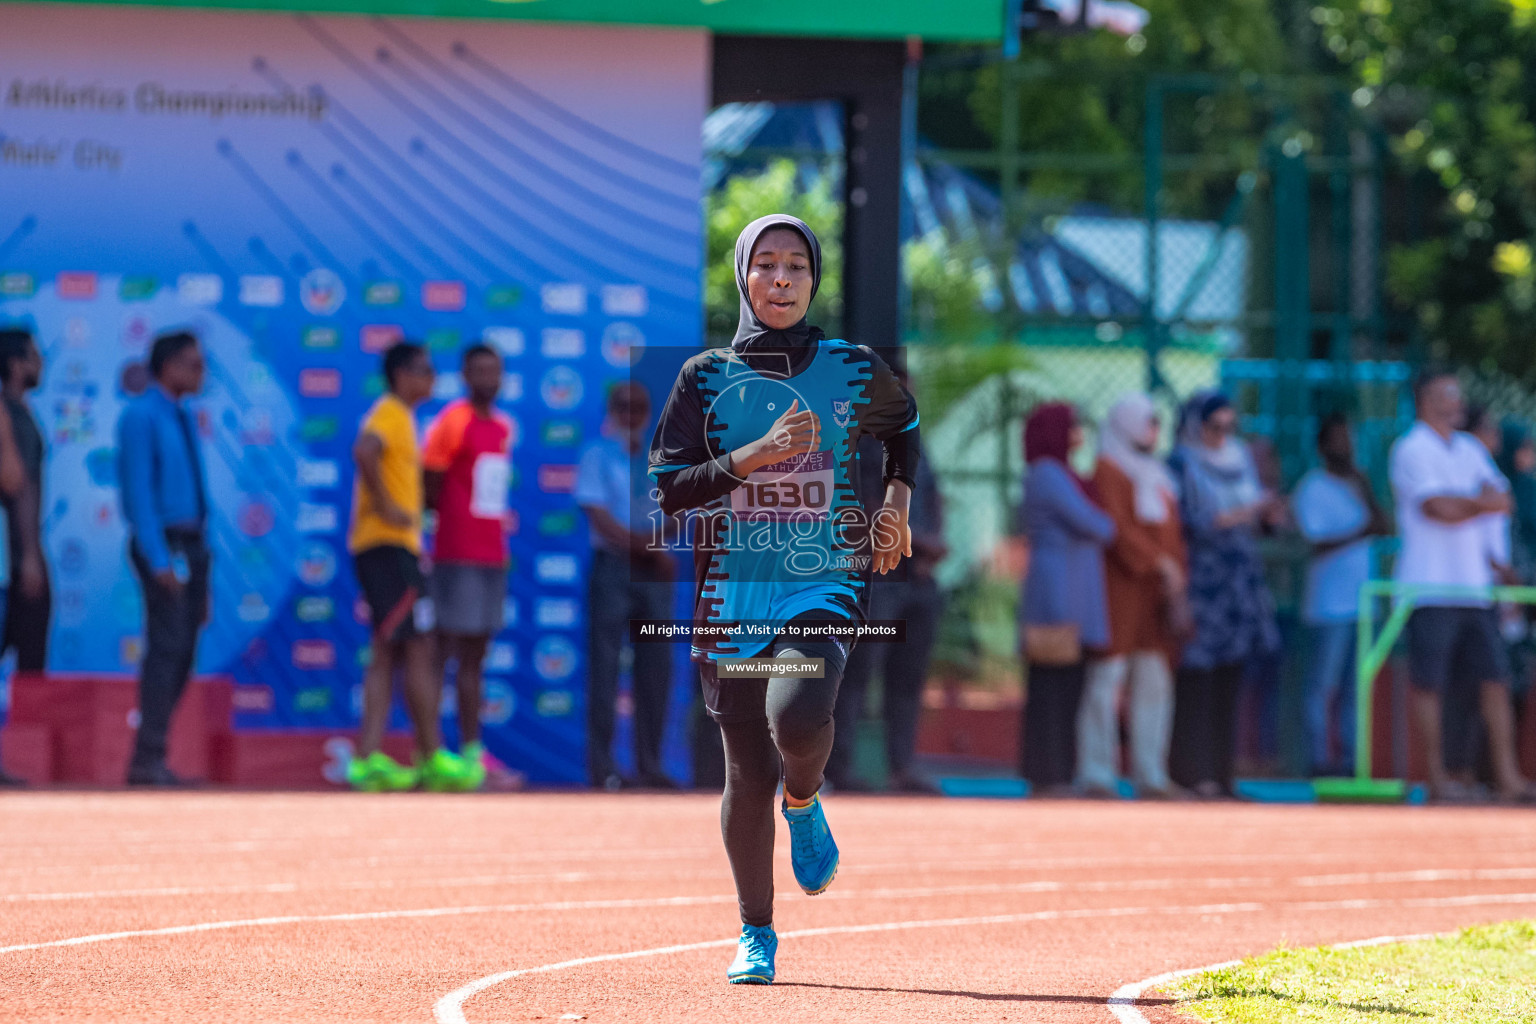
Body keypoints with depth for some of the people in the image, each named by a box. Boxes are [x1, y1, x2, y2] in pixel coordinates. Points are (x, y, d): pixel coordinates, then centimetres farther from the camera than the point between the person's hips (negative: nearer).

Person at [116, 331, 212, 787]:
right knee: (167, 645, -14)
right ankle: (148, 760, -14)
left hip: (192, 544, 8)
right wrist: (158, 560, -20)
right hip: (163, 541, -8)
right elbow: (139, 490, -13)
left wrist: (202, 575, 17)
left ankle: (151, 759, 10)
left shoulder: (184, 417, 18)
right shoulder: (141, 416, -7)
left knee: (182, 653, 6)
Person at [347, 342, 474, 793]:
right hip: (388, 546, -10)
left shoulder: (400, 416, 21)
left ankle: (368, 759, 2)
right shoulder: (391, 413, -10)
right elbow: (363, 452, -29)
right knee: (417, 650, -8)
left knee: (387, 655, 6)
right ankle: (434, 759, -7)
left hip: (394, 547, 10)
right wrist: (386, 507, -24)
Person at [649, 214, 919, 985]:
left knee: (797, 717, -28)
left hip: (824, 582, -1)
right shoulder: (706, 376, 3)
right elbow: (668, 488, -3)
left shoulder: (854, 369, 5)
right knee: (748, 772, 0)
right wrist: (753, 457, -15)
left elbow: (905, 424, 26)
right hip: (730, 593, 1)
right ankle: (756, 935, 18)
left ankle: (804, 804, 8)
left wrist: (896, 501, 14)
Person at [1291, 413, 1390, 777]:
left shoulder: (1356, 485, 17)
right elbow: (1318, 542, -12)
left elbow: (1385, 528, 9)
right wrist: (1362, 533, -20)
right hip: (1329, 602, -7)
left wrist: (1364, 490, -2)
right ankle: (1321, 760, -6)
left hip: (1360, 598, 7)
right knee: (1323, 686, -6)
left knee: (1354, 686, 8)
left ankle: (1350, 759, 10)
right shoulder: (1312, 489, -4)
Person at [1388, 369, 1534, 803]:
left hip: (1473, 587, 7)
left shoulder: (1470, 450, 18)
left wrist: (1464, 507, -7)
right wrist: (1483, 505, -2)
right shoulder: (1412, 450, -5)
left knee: (1495, 680, 2)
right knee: (1429, 684, -3)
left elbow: (1500, 499, 10)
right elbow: (1438, 507, -15)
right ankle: (1437, 778, 2)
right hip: (1430, 585, -7)